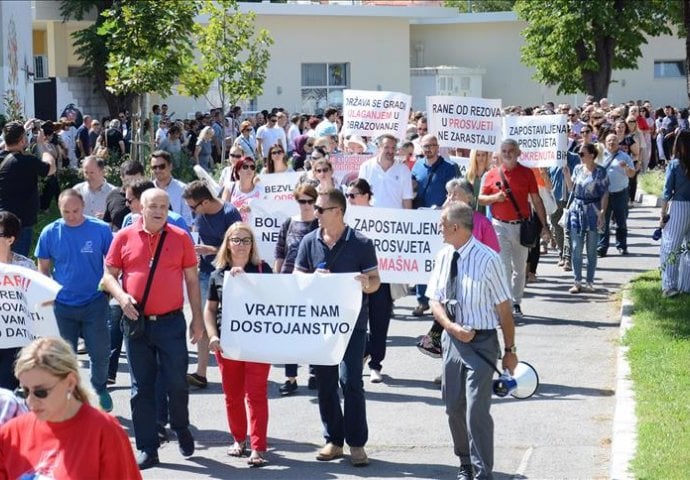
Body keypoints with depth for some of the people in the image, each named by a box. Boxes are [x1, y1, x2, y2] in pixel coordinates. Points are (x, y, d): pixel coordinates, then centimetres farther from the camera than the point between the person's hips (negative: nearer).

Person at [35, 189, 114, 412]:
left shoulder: (101, 230, -9)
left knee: (100, 353, 5)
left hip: (95, 303, -1)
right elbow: (44, 269, 7)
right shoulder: (50, 233, -4)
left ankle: (100, 389, 31)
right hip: (62, 305, 1)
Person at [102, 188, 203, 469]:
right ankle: (147, 449, 14)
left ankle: (181, 428, 30)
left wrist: (197, 319, 2)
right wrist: (121, 296, -14)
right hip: (137, 322, 1)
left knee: (177, 383, 1)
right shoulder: (124, 238, 2)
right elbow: (109, 274, 6)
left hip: (171, 322, -1)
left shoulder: (181, 238, 2)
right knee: (141, 388, 6)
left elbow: (192, 280, 6)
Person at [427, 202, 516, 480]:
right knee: (454, 408, 13)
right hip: (452, 340, 6)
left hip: (481, 342, -6)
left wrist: (510, 350, -6)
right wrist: (452, 327, -13)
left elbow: (504, 308, -10)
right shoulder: (444, 257, 2)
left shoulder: (487, 259, -15)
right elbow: (435, 301, 7)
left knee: (477, 411, -10)